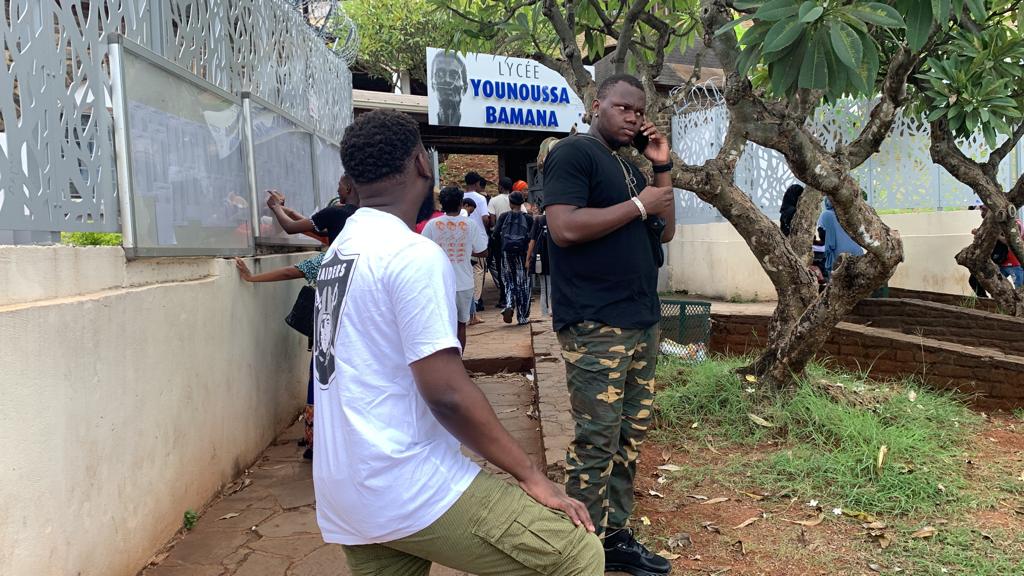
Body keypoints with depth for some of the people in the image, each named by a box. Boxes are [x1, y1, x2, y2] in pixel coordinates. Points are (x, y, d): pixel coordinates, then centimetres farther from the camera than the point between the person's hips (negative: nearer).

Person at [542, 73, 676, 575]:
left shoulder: (629, 168, 20)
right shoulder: (573, 153, -7)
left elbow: (665, 232, 19)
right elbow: (564, 228, -21)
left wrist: (662, 168, 11)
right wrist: (639, 204, -13)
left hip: (642, 324, 9)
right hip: (595, 327, -9)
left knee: (629, 438, 12)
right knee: (595, 444, -5)